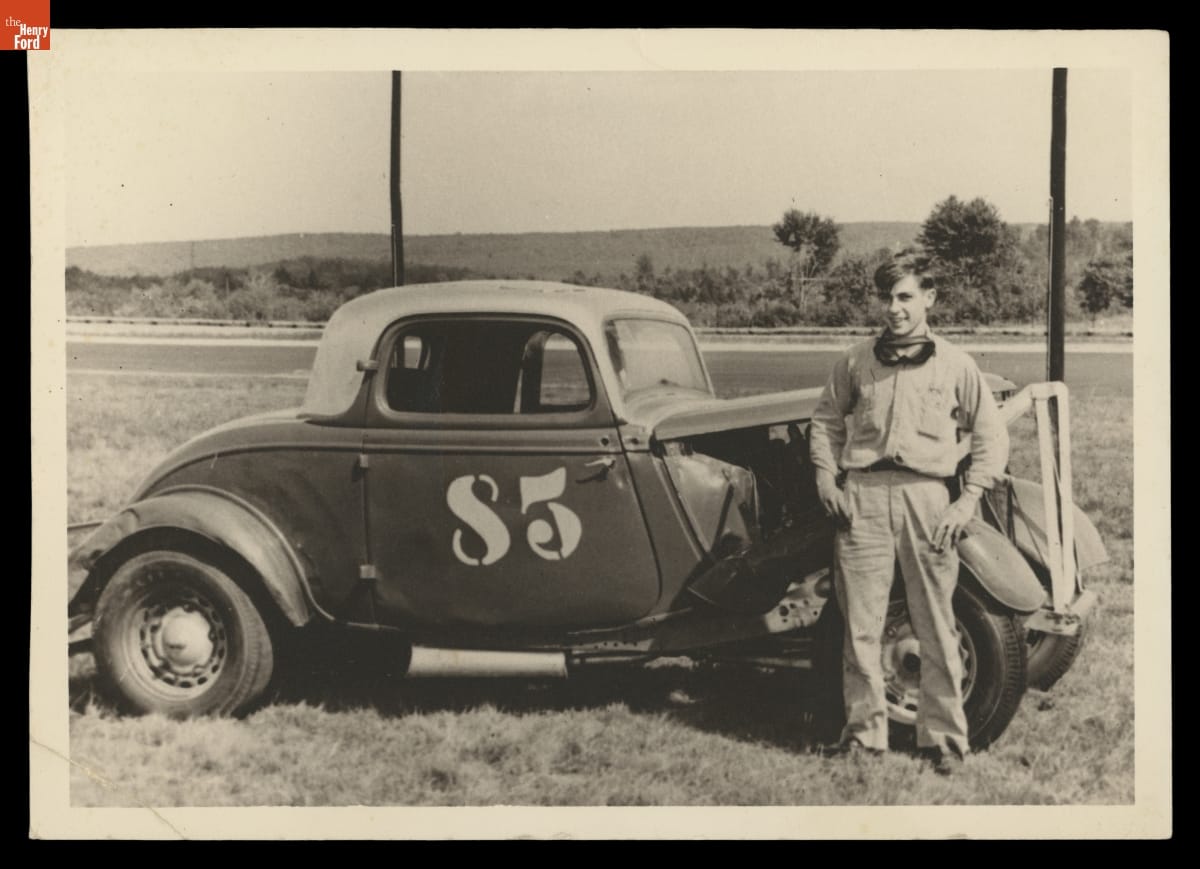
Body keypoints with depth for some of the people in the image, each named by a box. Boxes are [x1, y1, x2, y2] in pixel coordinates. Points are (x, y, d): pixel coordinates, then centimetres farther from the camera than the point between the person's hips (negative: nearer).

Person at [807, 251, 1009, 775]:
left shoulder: (955, 365, 7)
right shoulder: (856, 362, 11)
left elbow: (992, 436, 10)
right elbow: (825, 420, 21)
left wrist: (968, 501, 0)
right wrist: (826, 480, 8)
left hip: (927, 498, -1)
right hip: (862, 498, 1)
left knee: (936, 629, 2)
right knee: (860, 626, 1)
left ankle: (943, 738, 12)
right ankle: (865, 732, 13)